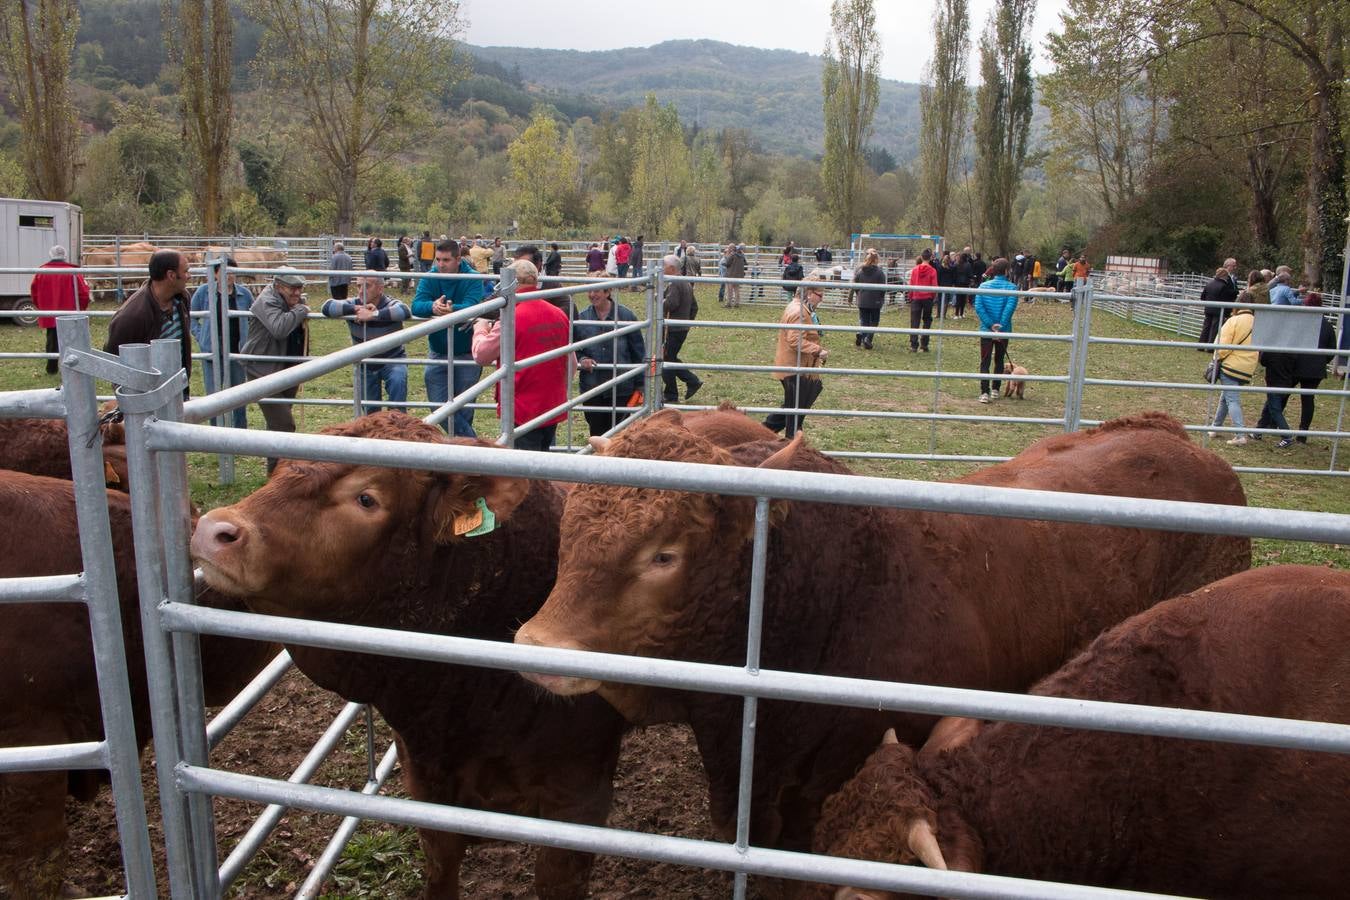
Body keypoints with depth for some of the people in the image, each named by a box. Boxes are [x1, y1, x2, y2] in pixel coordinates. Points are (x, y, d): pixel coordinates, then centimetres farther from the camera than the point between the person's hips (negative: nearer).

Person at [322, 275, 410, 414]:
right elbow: (327, 306, -26)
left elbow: (404, 311, -45)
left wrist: (373, 315, -48)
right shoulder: (355, 304, -11)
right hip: (365, 365, 4)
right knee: (370, 411, 11)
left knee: (398, 380, -36)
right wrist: (357, 309, -35)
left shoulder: (390, 305, -20)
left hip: (393, 360, -3)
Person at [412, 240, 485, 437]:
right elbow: (416, 306, -19)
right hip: (438, 353, 4)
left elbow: (471, 306, -30)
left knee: (463, 410, 7)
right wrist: (433, 306, -42)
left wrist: (452, 309, -51)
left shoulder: (472, 279, -12)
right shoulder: (429, 278, -4)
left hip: (467, 353, -3)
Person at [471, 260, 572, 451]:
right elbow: (572, 363, 11)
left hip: (524, 409, -6)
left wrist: (480, 329, 11)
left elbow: (481, 355, -8)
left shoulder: (511, 318, -17)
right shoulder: (560, 315, 3)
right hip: (553, 407, 7)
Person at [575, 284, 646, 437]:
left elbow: (638, 352, 1)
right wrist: (582, 359, -13)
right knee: (597, 434, 11)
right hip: (591, 389, 2)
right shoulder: (581, 318, 1)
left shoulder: (625, 315, -4)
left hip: (621, 389, -2)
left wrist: (639, 385, 1)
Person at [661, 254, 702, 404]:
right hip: (683, 328, 10)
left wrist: (660, 299, -10)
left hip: (673, 328, -10)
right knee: (671, 358, 19)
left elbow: (670, 304, -29)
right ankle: (693, 381, 15)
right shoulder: (686, 283, 15)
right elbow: (694, 307, 20)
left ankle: (671, 396, 5)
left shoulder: (674, 284, -17)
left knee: (668, 360, -1)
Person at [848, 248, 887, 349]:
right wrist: (882, 299, 7)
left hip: (862, 301, 2)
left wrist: (850, 298, 12)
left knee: (863, 320, 14)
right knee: (873, 321, 12)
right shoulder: (879, 271, -10)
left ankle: (860, 334, -12)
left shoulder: (859, 270, -3)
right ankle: (867, 339, -1)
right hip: (875, 302, -2)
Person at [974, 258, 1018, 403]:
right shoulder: (1011, 288, -7)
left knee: (985, 361, 3)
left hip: (986, 330, 0)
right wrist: (1000, 327, -18)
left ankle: (984, 393, -9)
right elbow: (1010, 308, -19)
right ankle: (995, 390, 22)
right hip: (1004, 331, 0)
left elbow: (978, 307, -12)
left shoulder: (984, 286, -1)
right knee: (999, 360, 17)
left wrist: (991, 325, -14)